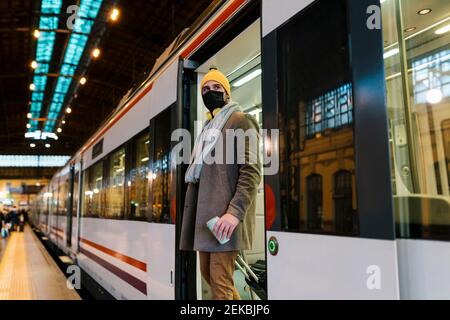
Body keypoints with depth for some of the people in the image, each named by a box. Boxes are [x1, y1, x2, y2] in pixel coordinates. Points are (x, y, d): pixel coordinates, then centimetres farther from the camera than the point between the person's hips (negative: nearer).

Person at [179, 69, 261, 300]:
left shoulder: (241, 121, -1)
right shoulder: (207, 129, 24)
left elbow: (251, 170, -13)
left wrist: (235, 212, -24)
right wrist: (194, 212, 19)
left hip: (224, 214, -9)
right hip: (204, 212, 9)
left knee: (220, 280, -7)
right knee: (207, 273, 15)